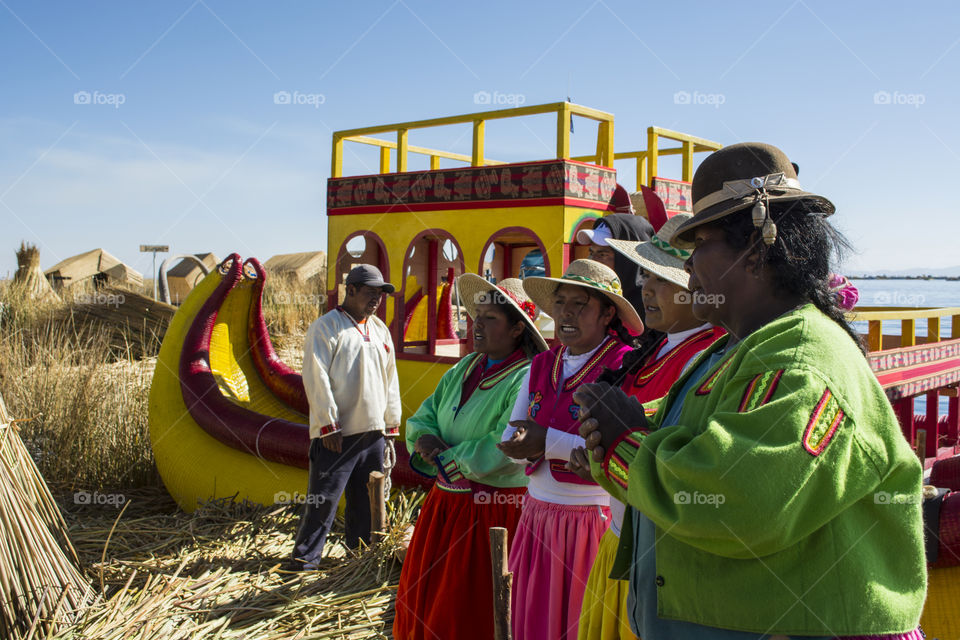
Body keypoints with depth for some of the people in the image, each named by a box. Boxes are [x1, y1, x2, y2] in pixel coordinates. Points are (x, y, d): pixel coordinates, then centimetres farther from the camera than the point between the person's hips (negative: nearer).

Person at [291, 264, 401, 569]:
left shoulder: (380, 329, 16)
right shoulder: (326, 327, -6)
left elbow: (390, 378, 20)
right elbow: (316, 378, -12)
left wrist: (392, 422, 16)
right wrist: (328, 424, -15)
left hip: (373, 431, 7)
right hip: (338, 434, -7)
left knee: (367, 498, 13)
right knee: (323, 497, -3)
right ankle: (306, 557, 10)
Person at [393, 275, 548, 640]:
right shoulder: (464, 369, 8)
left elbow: (503, 452, -25)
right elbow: (422, 417, 12)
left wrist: (445, 460, -13)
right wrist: (424, 438, -12)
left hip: (495, 511, -7)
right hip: (445, 505, 7)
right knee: (426, 597, 16)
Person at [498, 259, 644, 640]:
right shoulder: (541, 366, 9)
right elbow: (510, 443, 7)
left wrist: (548, 442, -20)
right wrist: (525, 445, -15)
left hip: (591, 519, -6)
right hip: (537, 514, 6)